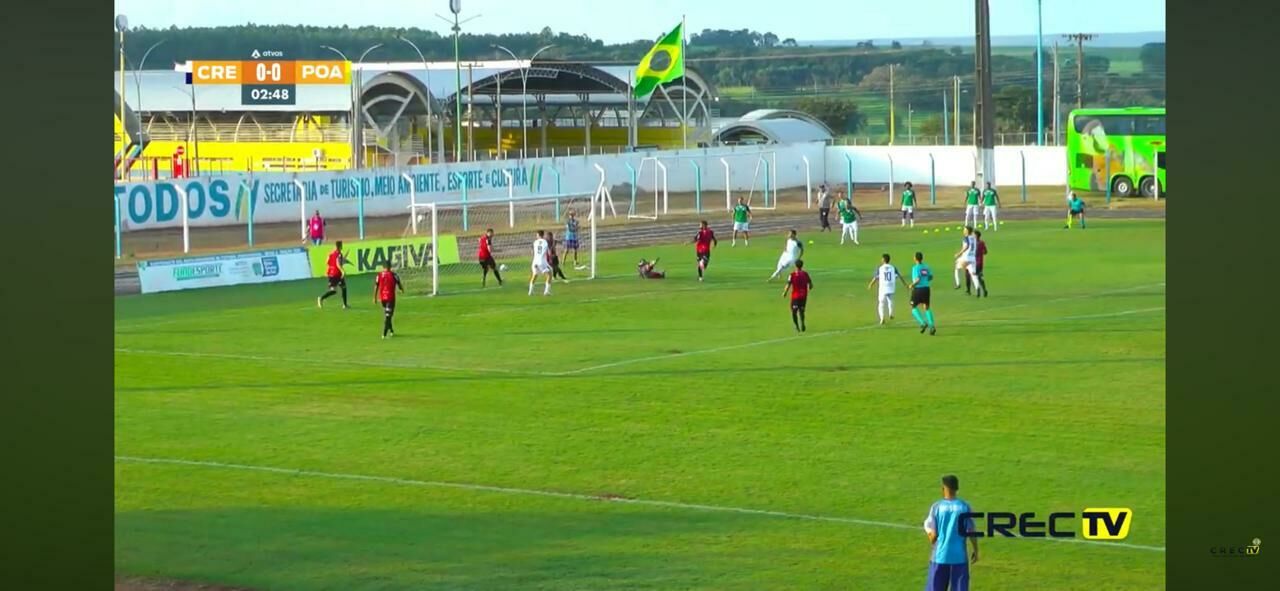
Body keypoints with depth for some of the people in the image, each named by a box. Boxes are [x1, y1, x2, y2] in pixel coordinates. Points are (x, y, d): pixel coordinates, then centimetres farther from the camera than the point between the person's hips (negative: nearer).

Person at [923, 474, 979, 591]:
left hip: (940, 556, -1)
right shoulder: (965, 507, -2)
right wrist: (975, 551, 13)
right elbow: (971, 532, 0)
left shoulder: (936, 507, -5)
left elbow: (933, 535, -5)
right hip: (959, 557, 1)